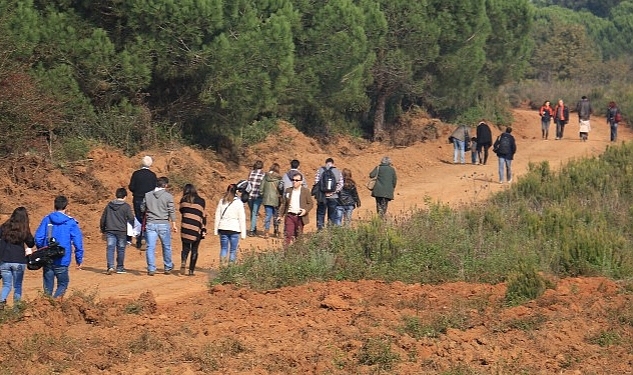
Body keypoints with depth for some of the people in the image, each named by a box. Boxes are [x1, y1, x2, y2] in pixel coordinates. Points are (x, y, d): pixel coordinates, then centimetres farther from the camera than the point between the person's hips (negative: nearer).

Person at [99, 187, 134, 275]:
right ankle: (120, 268, 18)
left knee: (110, 248, -2)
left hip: (110, 230, 2)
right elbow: (131, 218, -6)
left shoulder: (109, 205, 8)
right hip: (121, 231, -2)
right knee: (121, 249, 10)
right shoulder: (126, 206, -4)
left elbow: (103, 218, 13)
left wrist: (102, 229, 26)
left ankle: (110, 266, -19)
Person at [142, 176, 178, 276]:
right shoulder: (168, 196, -4)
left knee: (150, 247, 1)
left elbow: (142, 209, 10)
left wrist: (144, 223, 23)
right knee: (166, 246, 13)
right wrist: (174, 225, 3)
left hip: (150, 224, 2)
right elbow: (171, 211, -4)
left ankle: (151, 269, -3)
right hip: (163, 224, -1)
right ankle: (167, 267, 24)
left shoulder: (147, 195, 5)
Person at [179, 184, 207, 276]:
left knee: (185, 248, 9)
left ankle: (183, 262, -18)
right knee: (194, 250, 8)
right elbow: (203, 216, 2)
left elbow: (181, 210, 19)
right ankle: (191, 270, 7)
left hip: (185, 227, 0)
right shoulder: (201, 201, 4)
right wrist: (204, 230, 4)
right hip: (196, 228, 0)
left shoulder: (183, 200, 5)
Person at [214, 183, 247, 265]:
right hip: (234, 229, -3)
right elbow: (242, 219, -6)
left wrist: (216, 230, 13)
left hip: (223, 228, 3)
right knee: (233, 250, 5)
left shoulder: (222, 201, 3)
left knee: (223, 248, 10)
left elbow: (217, 216, 6)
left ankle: (223, 264, 3)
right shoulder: (239, 203, -7)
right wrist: (243, 233, -1)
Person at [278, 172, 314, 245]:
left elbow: (310, 203, 2)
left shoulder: (305, 191, 2)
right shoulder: (288, 190, 9)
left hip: (300, 216, -2)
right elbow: (283, 204, 12)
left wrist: (306, 210, -16)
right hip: (289, 215, 2)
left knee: (298, 235, 7)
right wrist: (280, 214, 6)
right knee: (288, 234, -7)